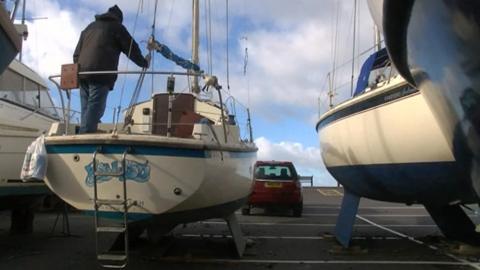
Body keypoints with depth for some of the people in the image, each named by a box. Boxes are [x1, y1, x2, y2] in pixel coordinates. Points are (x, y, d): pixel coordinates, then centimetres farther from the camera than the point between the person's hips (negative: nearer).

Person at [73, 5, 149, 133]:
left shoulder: (89, 27, 30)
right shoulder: (116, 26, 12)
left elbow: (76, 53, 26)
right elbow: (131, 48, 14)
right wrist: (144, 62, 28)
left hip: (82, 74, 6)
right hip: (101, 75, -6)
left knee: (86, 112, 7)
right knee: (93, 112, -12)